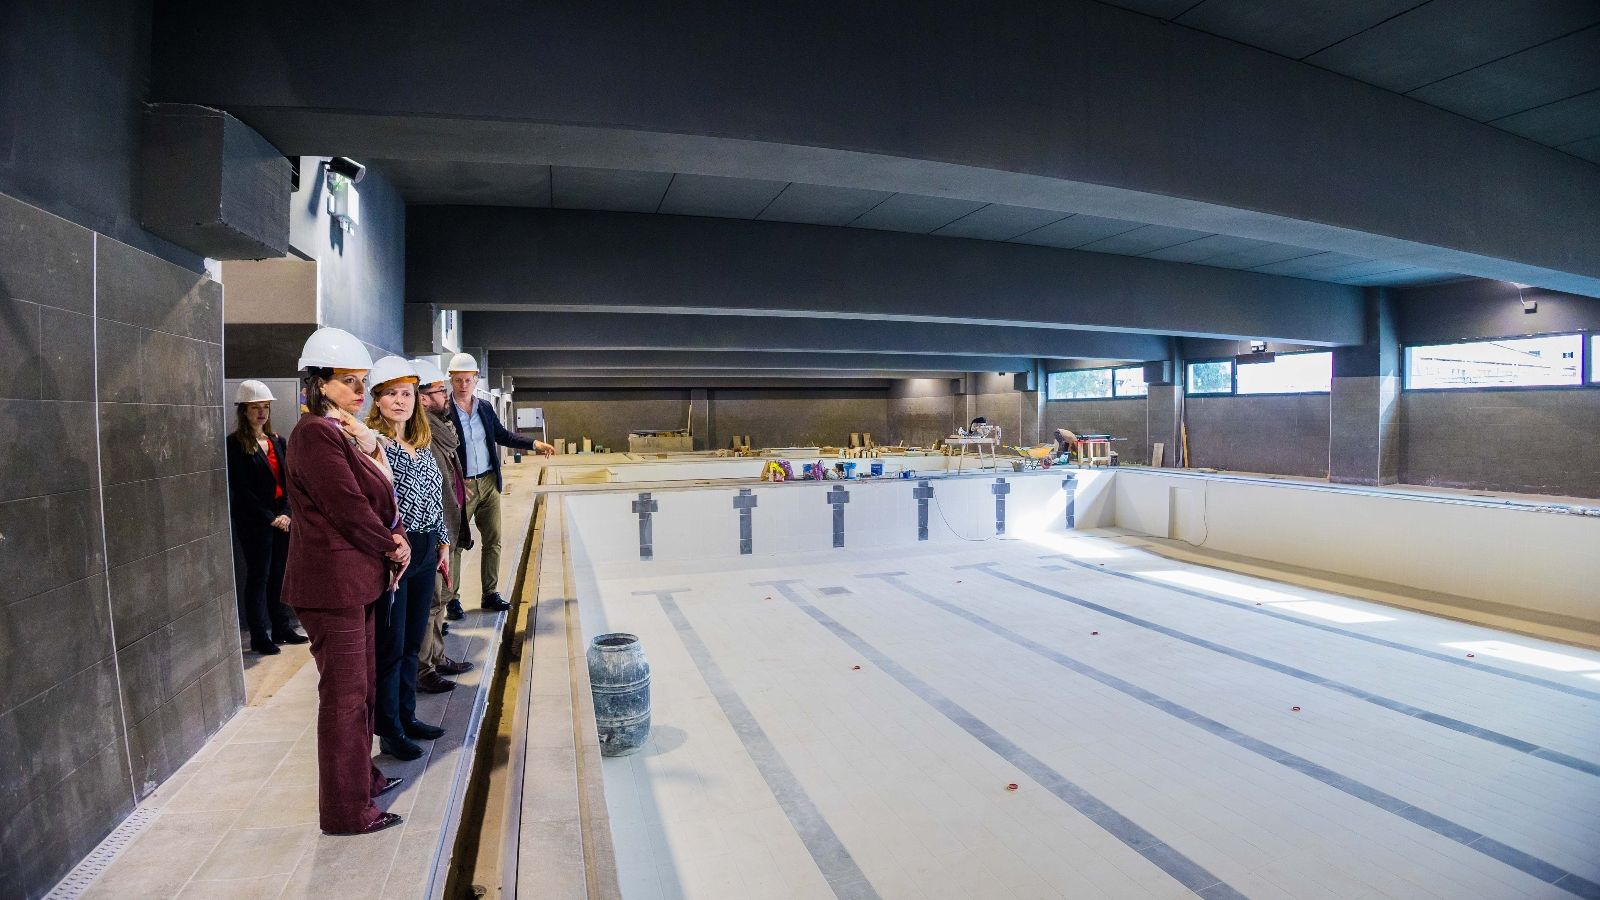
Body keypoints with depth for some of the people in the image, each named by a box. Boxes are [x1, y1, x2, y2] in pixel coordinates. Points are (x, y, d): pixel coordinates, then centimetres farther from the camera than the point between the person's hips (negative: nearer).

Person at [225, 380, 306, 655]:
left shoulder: (277, 441, 11)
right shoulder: (235, 444, -6)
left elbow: (287, 480, 8)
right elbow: (241, 489, -10)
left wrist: (285, 513, -5)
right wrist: (269, 518, -12)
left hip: (281, 517, 5)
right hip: (254, 521, -5)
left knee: (279, 573, 10)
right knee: (258, 576, 2)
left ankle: (281, 628, 19)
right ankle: (259, 636, 11)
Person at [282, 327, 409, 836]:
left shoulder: (345, 433, 15)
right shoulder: (315, 433, -15)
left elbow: (381, 498, 13)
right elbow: (349, 507, -20)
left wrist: (396, 541, -7)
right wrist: (392, 546, -7)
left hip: (357, 579, 9)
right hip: (332, 582, -9)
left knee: (361, 688, 19)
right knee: (344, 695, 0)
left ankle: (361, 777, 35)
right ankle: (347, 810, 13)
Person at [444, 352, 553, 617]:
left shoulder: (485, 408, 8)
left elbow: (502, 435, 19)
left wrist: (535, 443, 13)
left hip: (488, 483, 6)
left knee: (492, 541, 10)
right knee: (455, 543, 4)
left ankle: (490, 595, 21)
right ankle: (452, 598, 16)